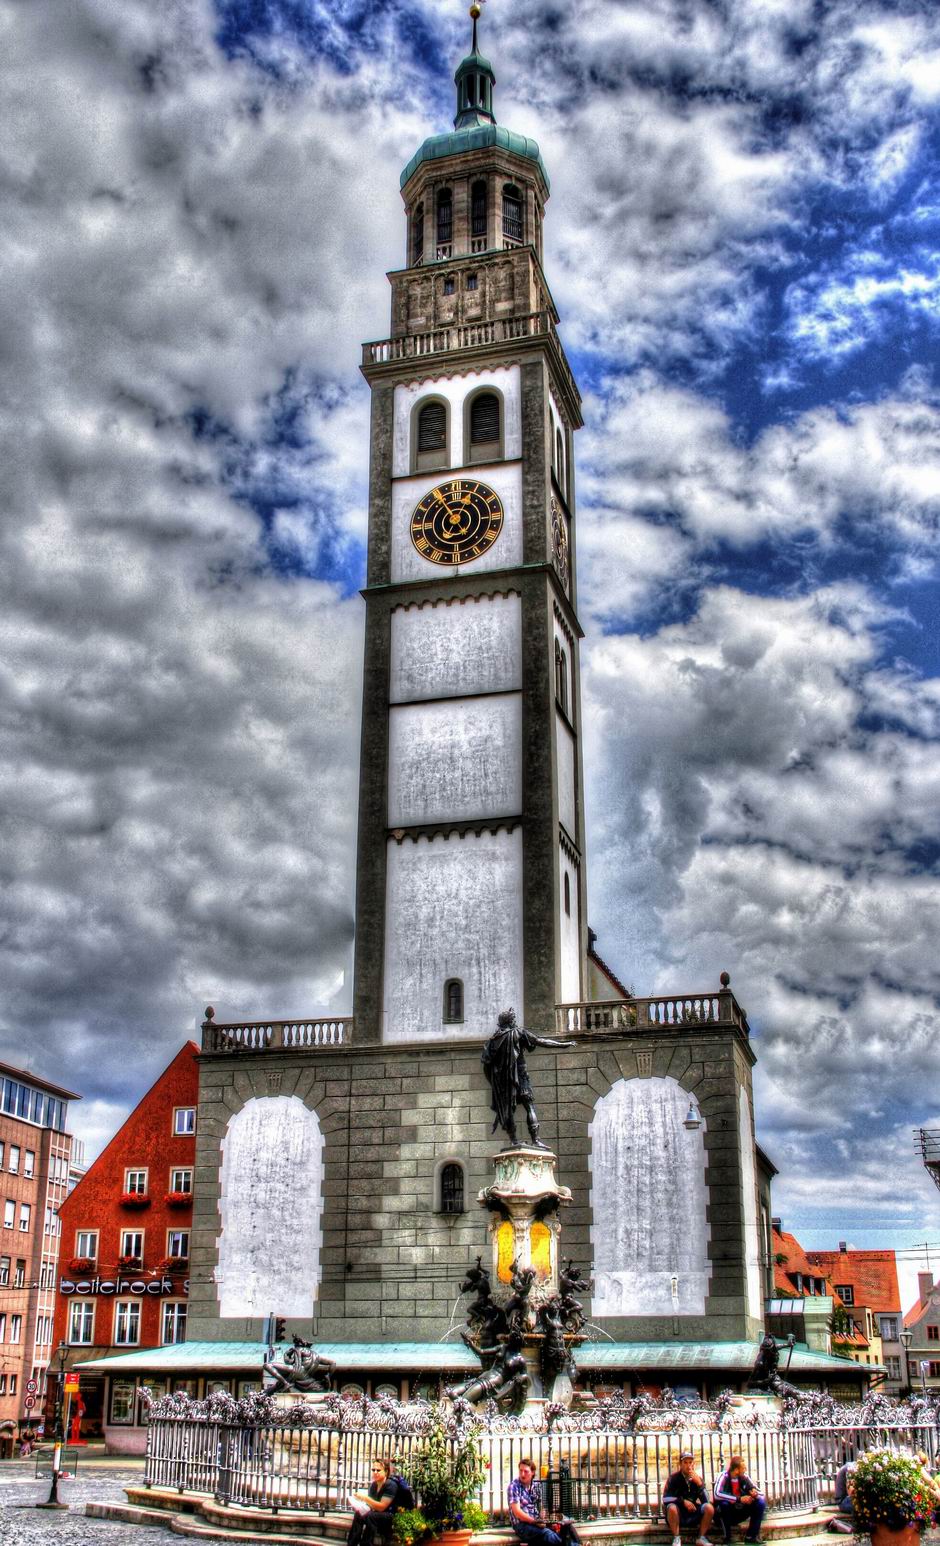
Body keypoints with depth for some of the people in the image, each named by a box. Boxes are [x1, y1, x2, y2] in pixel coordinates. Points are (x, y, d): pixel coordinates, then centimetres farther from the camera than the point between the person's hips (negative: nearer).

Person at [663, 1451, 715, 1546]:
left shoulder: (697, 1478, 0)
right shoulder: (674, 1478, -8)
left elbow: (706, 1501, -10)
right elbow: (666, 1499, -16)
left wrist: (699, 1484, -23)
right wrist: (683, 1501, -24)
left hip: (693, 1513, 3)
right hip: (678, 1514, -3)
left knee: (709, 1507, -22)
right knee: (672, 1508, -36)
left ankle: (701, 1538, -6)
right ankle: (676, 1538, -16)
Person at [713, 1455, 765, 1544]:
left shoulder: (744, 1477, -6)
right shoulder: (724, 1477, -20)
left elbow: (761, 1494, 0)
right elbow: (717, 1495, -38)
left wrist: (755, 1493, -25)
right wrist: (739, 1499, -40)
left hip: (740, 1512, 5)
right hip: (726, 1513, -5)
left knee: (761, 1502, -14)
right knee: (724, 1503, -36)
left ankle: (751, 1536, -7)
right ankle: (727, 1538, -20)